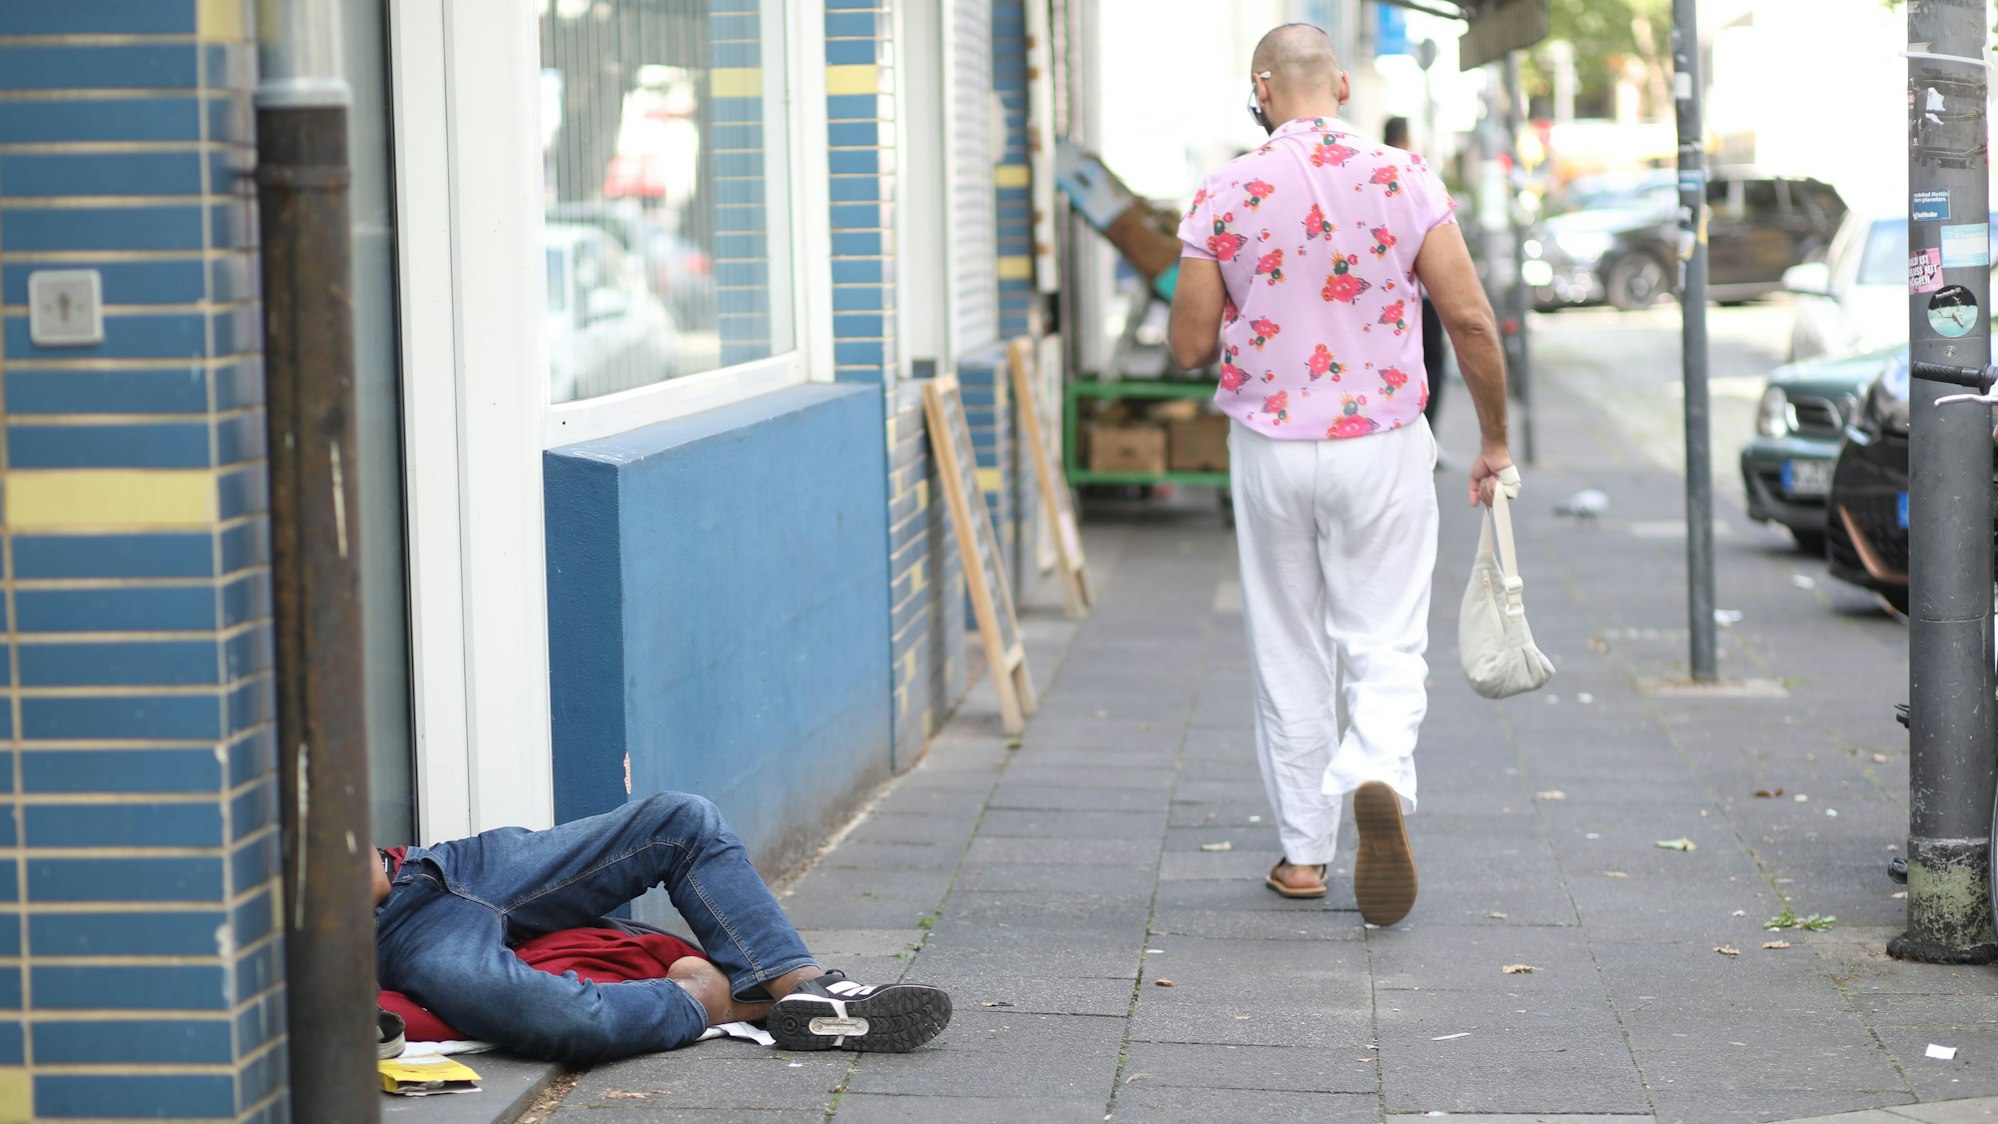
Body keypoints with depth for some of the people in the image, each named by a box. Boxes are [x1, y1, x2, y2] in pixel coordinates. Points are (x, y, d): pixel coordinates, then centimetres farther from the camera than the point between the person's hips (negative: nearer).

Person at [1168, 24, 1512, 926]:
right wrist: (1494, 440, 3)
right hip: (1383, 446, 0)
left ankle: (1303, 850, 17)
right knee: (1387, 646, 6)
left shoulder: (1225, 195, -6)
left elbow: (1190, 349, -4)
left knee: (1289, 654, 13)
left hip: (1271, 448, 0)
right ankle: (1378, 779, -23)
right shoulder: (1404, 181, -5)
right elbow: (1472, 320, -8)